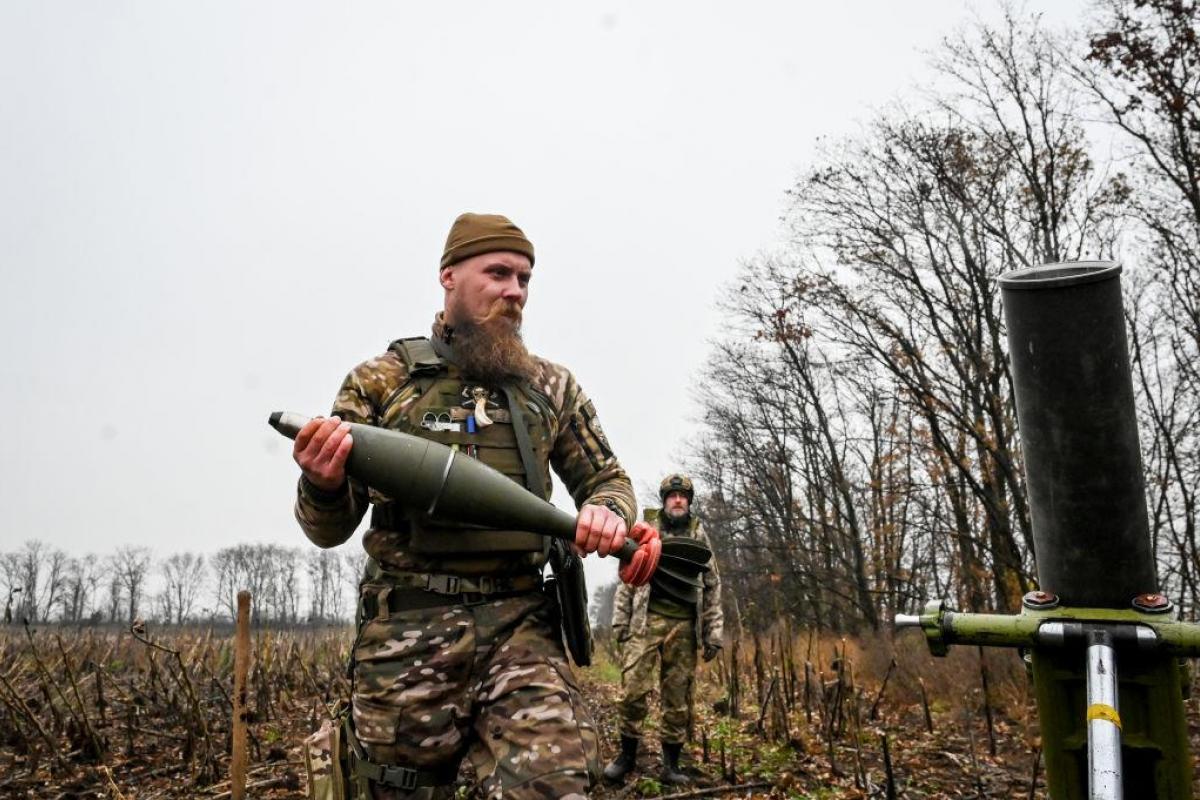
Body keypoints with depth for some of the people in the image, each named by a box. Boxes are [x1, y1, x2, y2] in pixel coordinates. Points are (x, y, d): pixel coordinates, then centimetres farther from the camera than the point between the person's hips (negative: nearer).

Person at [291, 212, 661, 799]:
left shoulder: (551, 387, 12)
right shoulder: (381, 381, 7)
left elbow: (605, 478, 19)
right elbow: (329, 528, 7)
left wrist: (610, 512, -6)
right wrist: (323, 484, -18)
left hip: (520, 622, 1)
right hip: (407, 630, 0)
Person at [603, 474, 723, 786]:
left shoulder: (699, 537, 11)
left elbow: (712, 587, 10)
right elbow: (626, 578, 6)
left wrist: (714, 633, 3)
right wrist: (620, 621, -1)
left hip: (684, 626, 2)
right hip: (647, 621, -1)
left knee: (678, 696, 5)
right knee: (634, 689, -8)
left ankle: (671, 762, 15)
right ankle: (627, 754, 9)